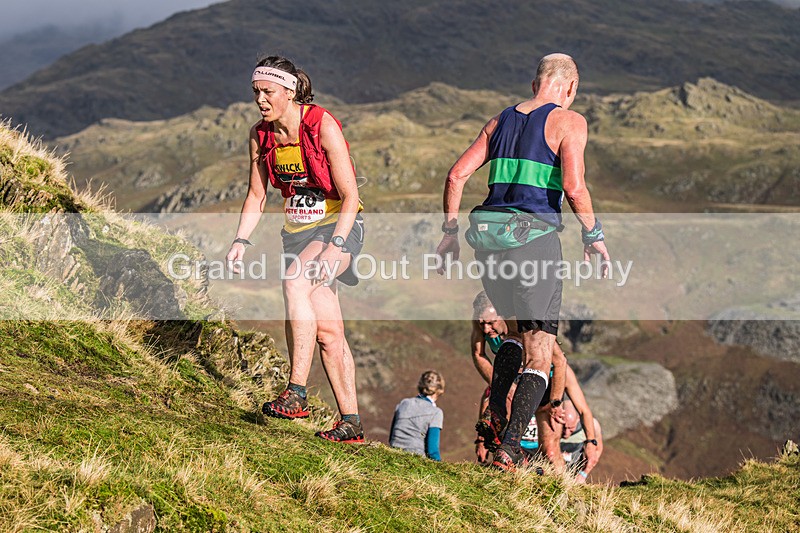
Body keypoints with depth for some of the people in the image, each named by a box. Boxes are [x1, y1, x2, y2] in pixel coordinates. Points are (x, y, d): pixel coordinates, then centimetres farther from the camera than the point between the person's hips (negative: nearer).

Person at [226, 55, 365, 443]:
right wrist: (240, 241, -4)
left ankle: (296, 393, -33)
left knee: (294, 281, -32)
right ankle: (351, 424, 12)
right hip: (297, 231, 6)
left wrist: (334, 247, -29)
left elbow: (350, 196, -19)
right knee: (327, 331, 4)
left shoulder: (322, 126, -19)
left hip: (338, 225, -6)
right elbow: (257, 195, 9)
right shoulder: (260, 135, -1)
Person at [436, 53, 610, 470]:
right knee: (539, 354, 1)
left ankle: (494, 413, 13)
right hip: (535, 235, -6)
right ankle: (509, 447, -8)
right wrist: (594, 236, -2)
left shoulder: (501, 121, 17)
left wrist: (450, 231, 16)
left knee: (517, 333, 27)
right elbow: (574, 187, -13)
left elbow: (456, 175, 11)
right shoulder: (568, 122, 1)